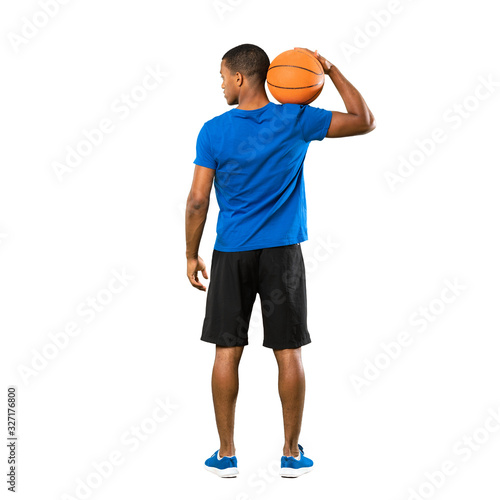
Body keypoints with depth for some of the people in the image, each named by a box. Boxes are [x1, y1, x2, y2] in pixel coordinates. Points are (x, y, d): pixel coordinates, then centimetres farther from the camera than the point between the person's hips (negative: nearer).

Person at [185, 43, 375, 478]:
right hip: (283, 252, 1)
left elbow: (198, 200, -6)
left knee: (227, 351, 8)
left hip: (231, 253, 0)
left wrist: (192, 255, 6)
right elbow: (365, 121, 2)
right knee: (289, 352, 7)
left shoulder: (214, 131, -6)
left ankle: (226, 454, 13)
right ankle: (292, 454, 14)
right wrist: (331, 70, 6)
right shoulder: (295, 120, -5)